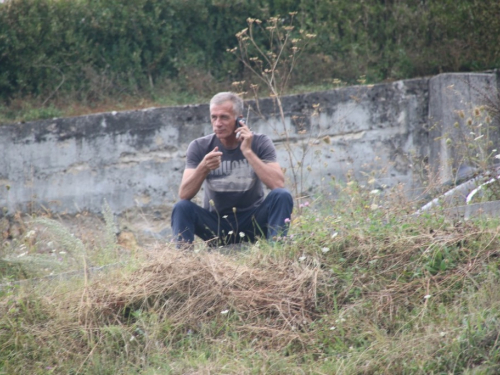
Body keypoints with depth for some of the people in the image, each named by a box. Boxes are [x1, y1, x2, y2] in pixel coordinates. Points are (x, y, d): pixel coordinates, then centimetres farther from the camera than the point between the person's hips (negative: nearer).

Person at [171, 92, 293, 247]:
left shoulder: (260, 143, -8)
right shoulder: (199, 147, -6)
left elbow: (278, 184, -23)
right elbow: (184, 194, -16)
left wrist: (248, 152, -26)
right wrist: (203, 168, -34)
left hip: (252, 222, 0)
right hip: (215, 225, 0)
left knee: (282, 196, -26)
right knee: (182, 207, -26)